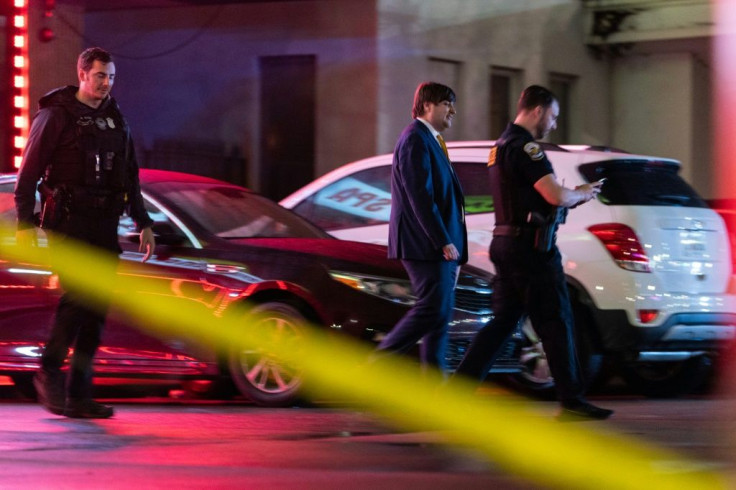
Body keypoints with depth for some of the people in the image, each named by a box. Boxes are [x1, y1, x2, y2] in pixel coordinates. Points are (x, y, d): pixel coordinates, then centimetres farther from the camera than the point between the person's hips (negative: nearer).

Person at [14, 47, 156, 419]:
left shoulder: (115, 119, 17)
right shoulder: (55, 116, -2)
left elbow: (130, 177, 24)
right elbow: (28, 173, -5)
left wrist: (143, 223, 19)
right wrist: (25, 224, -13)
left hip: (104, 223, 6)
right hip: (68, 222, -6)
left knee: (97, 309, 2)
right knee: (77, 296, -19)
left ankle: (78, 395, 5)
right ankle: (49, 372, -3)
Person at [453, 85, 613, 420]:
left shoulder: (502, 146, 19)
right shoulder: (525, 146, -14)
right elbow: (556, 195, -21)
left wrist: (574, 197, 16)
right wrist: (581, 193, 0)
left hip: (506, 243, 10)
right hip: (531, 247, -10)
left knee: (502, 321, 10)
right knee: (555, 323, -3)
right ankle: (571, 400, 1)